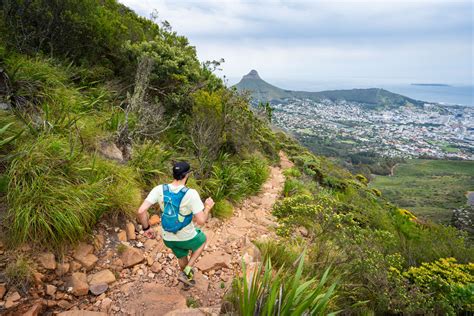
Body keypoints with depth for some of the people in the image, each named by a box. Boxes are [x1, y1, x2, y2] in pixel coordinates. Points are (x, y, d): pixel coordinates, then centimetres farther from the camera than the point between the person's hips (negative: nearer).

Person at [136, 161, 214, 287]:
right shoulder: (191, 193, -30)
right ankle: (186, 272, 26)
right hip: (187, 238, -4)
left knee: (182, 256, 36)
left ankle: (187, 278, 61)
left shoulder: (159, 189, -18)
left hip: (168, 238, 4)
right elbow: (201, 221, -28)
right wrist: (208, 207, -8)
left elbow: (141, 211, -22)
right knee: (202, 240, 33)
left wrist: (146, 228, -3)